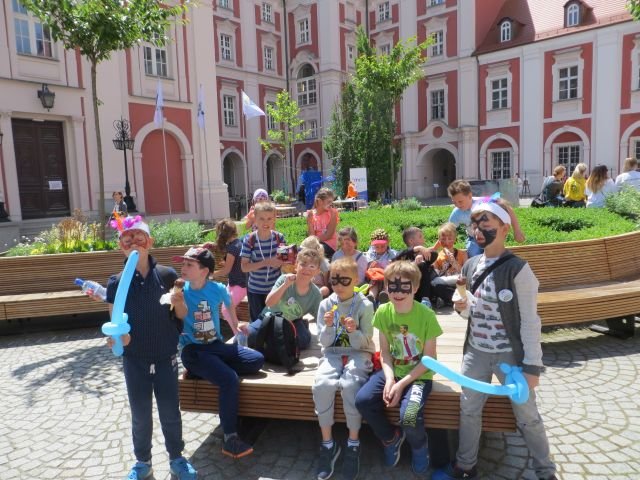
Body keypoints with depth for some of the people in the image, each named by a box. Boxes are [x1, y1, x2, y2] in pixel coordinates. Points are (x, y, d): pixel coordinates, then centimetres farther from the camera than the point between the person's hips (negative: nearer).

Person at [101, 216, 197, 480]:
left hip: (166, 358, 0)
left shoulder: (167, 275, -8)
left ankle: (177, 458, 34)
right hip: (134, 360, 1)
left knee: (170, 412, 12)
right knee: (140, 415, 15)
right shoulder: (116, 283, -6)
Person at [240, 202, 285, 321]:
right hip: (255, 290, -1)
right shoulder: (249, 240, -12)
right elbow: (244, 267, -13)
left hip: (276, 288, 1)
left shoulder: (279, 237, -7)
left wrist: (283, 261, -21)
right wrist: (266, 262, -23)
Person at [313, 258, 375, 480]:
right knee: (321, 385, -27)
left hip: (358, 353, -2)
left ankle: (353, 443, -10)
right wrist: (328, 326, -19)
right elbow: (325, 342, 1)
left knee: (349, 385, -32)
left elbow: (363, 343, -6)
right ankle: (328, 443, -8)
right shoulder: (326, 304, 2)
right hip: (332, 353, 3)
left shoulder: (364, 305, -5)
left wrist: (353, 331, -26)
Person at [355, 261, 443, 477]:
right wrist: (389, 379, -17)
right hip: (393, 371, 4)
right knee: (363, 400, -17)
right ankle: (391, 437, 13)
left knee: (409, 415, -28)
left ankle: (419, 446, 11)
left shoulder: (426, 315, -18)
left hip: (418, 375, -4)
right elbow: (385, 351, 0)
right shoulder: (383, 312, -6)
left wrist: (402, 384, -18)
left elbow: (429, 359, -12)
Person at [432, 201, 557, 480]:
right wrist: (462, 308, -10)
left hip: (510, 354, -5)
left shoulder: (517, 269, -16)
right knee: (468, 409, 14)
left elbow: (529, 320, -14)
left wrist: (532, 365, -14)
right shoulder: (470, 266, 2)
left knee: (527, 416, 10)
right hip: (475, 352, 5)